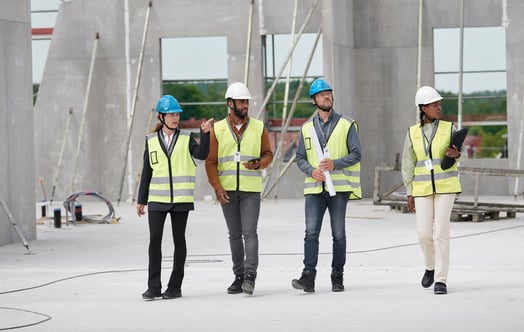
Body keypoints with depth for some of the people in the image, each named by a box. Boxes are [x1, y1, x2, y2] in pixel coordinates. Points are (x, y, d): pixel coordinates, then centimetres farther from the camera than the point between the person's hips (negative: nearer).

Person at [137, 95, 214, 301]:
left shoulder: (186, 138, 3)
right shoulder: (152, 141, 7)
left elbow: (201, 155, -15)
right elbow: (147, 172, 11)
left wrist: (205, 134, -27)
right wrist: (141, 200, 11)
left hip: (181, 199, -1)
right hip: (157, 199, 1)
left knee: (179, 241, 4)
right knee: (155, 240, -8)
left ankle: (175, 286, 11)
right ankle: (154, 287, -4)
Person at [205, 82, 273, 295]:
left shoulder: (258, 128, 6)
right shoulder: (217, 130, 4)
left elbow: (268, 154, 10)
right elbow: (210, 162, 3)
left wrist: (259, 164, -12)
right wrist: (217, 187, -8)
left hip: (251, 190, -1)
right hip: (227, 191, 1)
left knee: (249, 232, -12)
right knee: (234, 235, 8)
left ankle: (250, 275, -16)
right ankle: (239, 276, 14)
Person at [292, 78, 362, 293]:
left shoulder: (346, 125, 4)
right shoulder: (307, 128, 12)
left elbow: (356, 154, 0)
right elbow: (300, 158, 12)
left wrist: (335, 164, -15)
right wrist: (311, 170, -8)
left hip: (338, 187, -1)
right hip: (314, 187, 1)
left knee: (338, 233, 3)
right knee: (311, 232, -9)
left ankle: (337, 277, 10)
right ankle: (308, 277, -16)